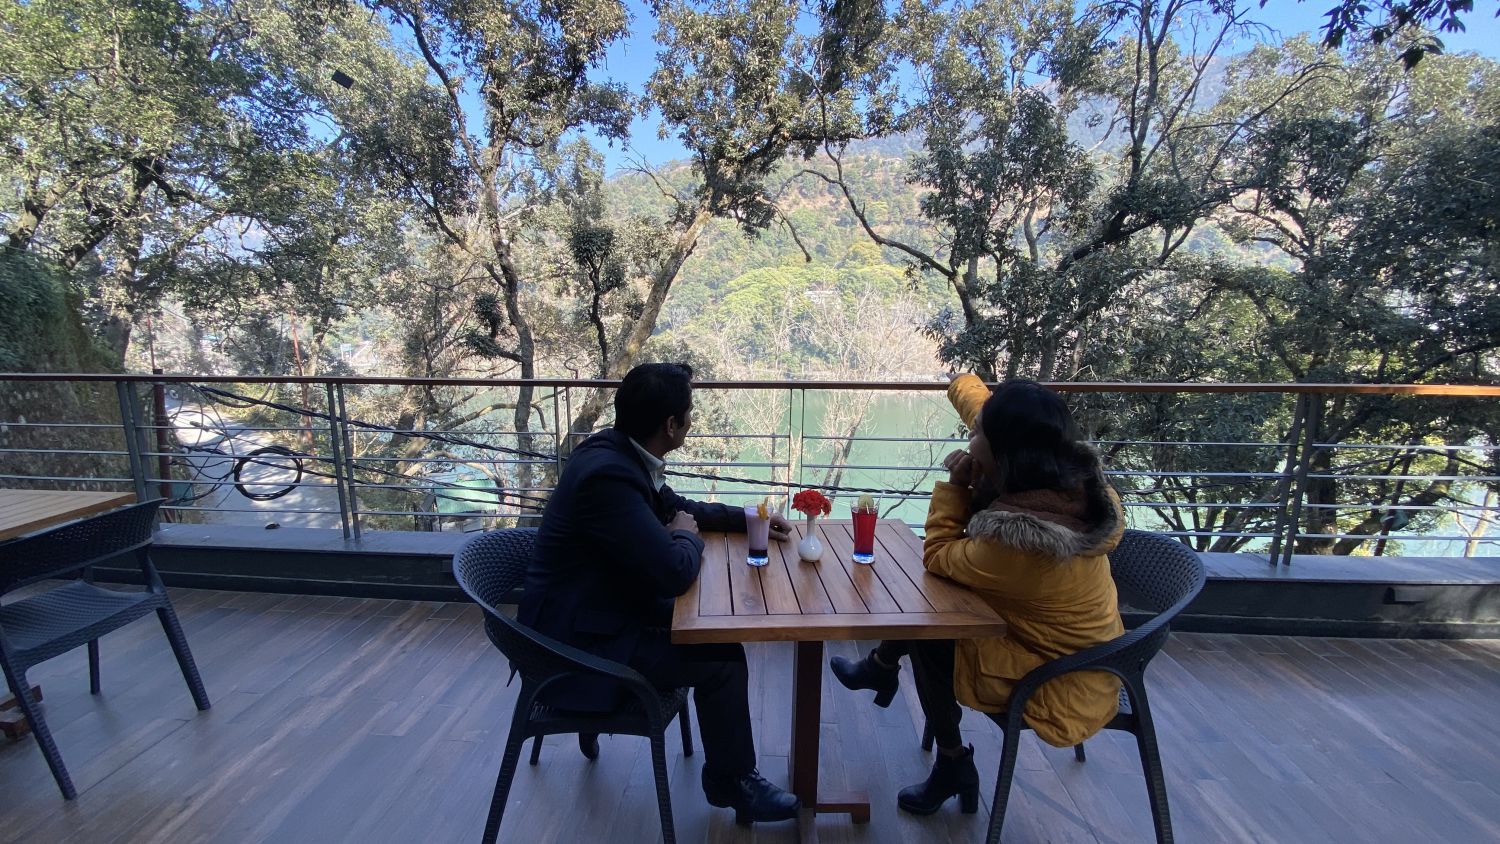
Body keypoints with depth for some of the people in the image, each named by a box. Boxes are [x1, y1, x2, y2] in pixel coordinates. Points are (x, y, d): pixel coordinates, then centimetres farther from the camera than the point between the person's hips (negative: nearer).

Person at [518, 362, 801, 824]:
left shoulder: (620, 449, -2)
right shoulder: (609, 475, -31)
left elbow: (677, 506, 15)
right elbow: (676, 572, -31)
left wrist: (747, 518, 7)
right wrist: (686, 535, -9)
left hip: (603, 606, 9)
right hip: (578, 640, -9)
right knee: (723, 659, -10)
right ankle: (731, 780, 14)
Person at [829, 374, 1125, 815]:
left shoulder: (1013, 544, -39)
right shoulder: (1073, 478, -17)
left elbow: (937, 556, -17)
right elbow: (1008, 428, 3)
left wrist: (955, 485, -16)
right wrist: (965, 387, 20)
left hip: (1055, 687, -7)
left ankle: (953, 766, 17)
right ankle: (881, 668, 33)